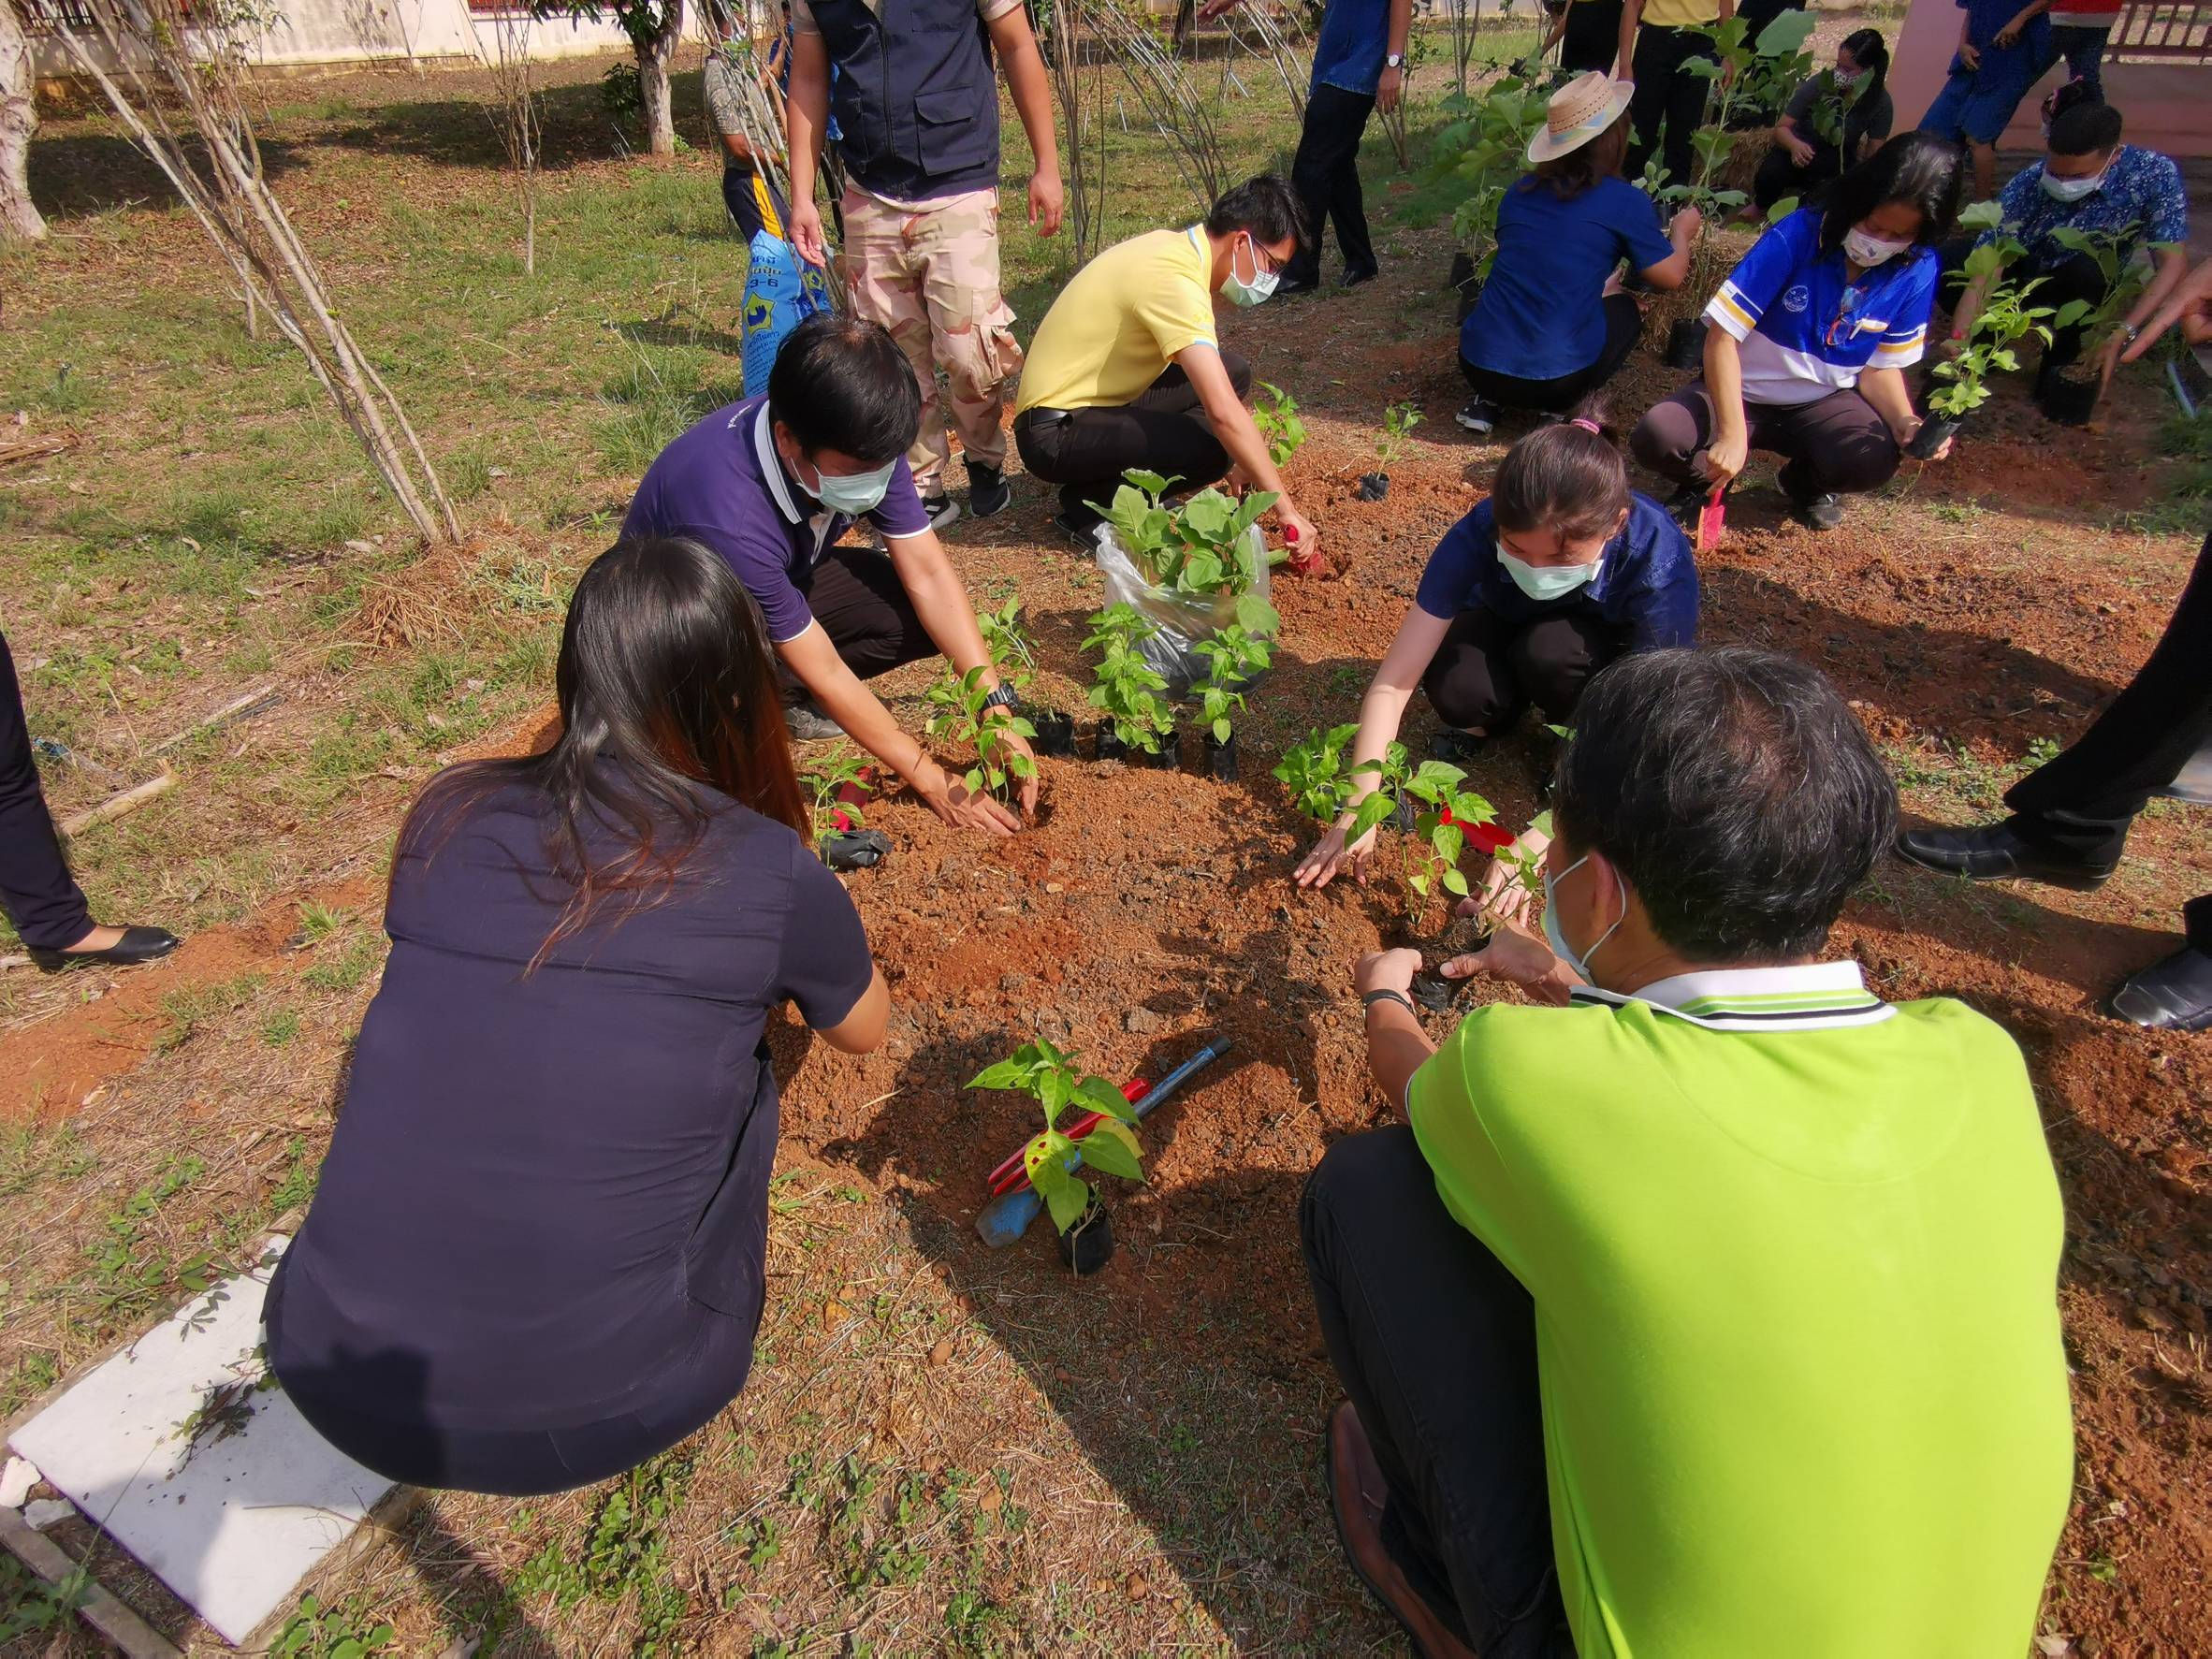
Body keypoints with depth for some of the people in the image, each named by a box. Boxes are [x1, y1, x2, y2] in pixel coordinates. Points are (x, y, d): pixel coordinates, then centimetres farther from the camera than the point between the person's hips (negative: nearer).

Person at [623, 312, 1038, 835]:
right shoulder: (730, 519, -40)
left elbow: (927, 574, -18)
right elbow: (826, 672, -32)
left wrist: (996, 706, -25)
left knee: (925, 615, -16)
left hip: (783, 581, 6)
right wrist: (931, 780, -26)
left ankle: (782, 690, 1)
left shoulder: (859, 444, -23)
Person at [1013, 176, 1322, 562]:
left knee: (1231, 374, 5)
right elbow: (1223, 413, -32)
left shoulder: (1175, 246, 5)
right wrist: (1288, 511, -30)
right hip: (1056, 432, -9)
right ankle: (1092, 504, -4)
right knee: (1213, 446, -26)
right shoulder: (1175, 281, -24)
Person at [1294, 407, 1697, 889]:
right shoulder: (1476, 536, -32)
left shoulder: (1660, 565, -36)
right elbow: (1392, 685, -32)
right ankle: (1487, 722, 1)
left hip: (1617, 655, -1)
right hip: (1511, 627, 1)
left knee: (1550, 651, -36)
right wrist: (1360, 809, -41)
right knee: (1454, 682, -33)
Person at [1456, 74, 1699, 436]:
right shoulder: (1625, 201, -2)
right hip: (1554, 378, -3)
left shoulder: (1520, 192, 12)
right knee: (1626, 309, 26)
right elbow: (1671, 276, 9)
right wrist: (1681, 231, 31)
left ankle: (1489, 399, 14)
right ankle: (1564, 407, 6)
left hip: (1477, 364, 3)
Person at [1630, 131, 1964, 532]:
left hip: (1825, 400, 2)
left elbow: (1881, 367, 0)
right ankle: (1709, 476, 4)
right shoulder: (1796, 236, -21)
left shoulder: (1916, 271, -9)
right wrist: (1732, 435, -32)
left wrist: (1906, 422, -23)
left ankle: (1806, 480, 7)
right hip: (1744, 391, -2)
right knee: (1655, 438, -32)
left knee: (1874, 459, -31)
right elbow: (1722, 336, -24)